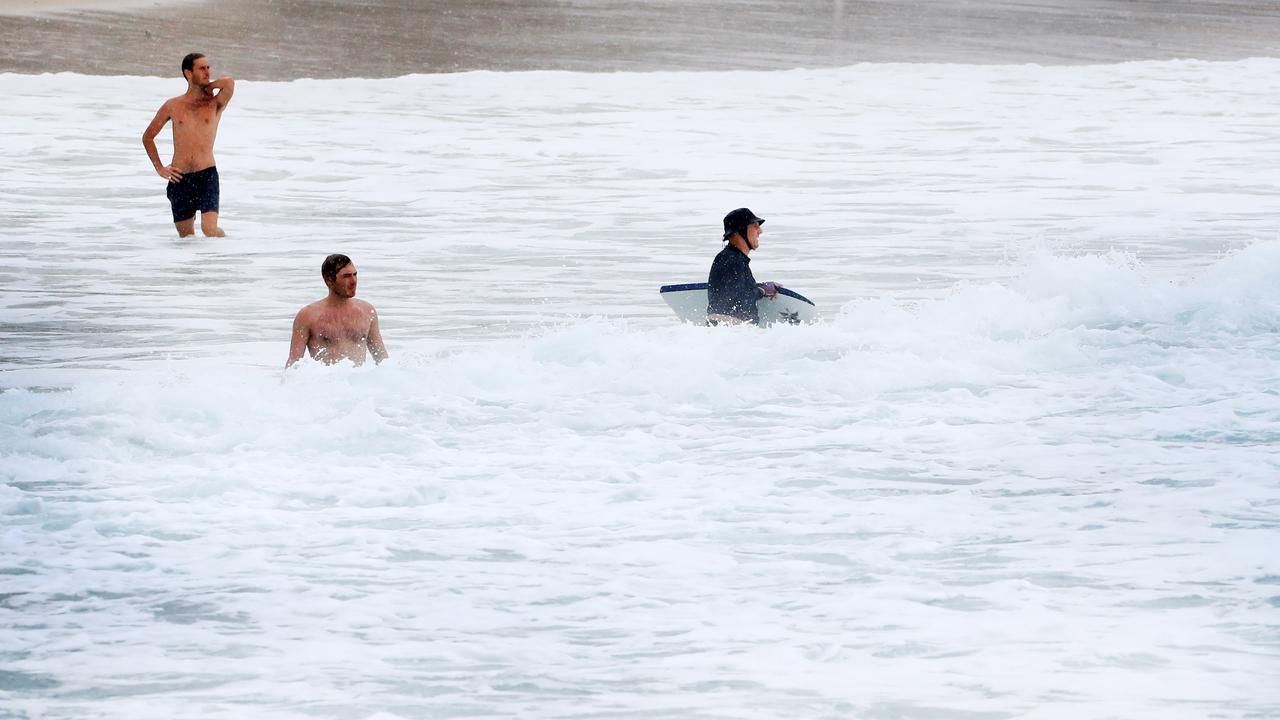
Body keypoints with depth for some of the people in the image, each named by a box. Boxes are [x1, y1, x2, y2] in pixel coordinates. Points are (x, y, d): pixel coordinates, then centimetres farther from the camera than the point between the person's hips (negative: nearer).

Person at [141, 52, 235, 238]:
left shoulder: (215, 104, 4)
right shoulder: (172, 106, 8)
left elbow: (229, 83, -18)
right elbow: (147, 136, 18)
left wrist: (206, 86, 1)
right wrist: (159, 168, 9)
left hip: (207, 175, -2)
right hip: (179, 178, 2)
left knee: (210, 229, -18)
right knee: (186, 236, 7)